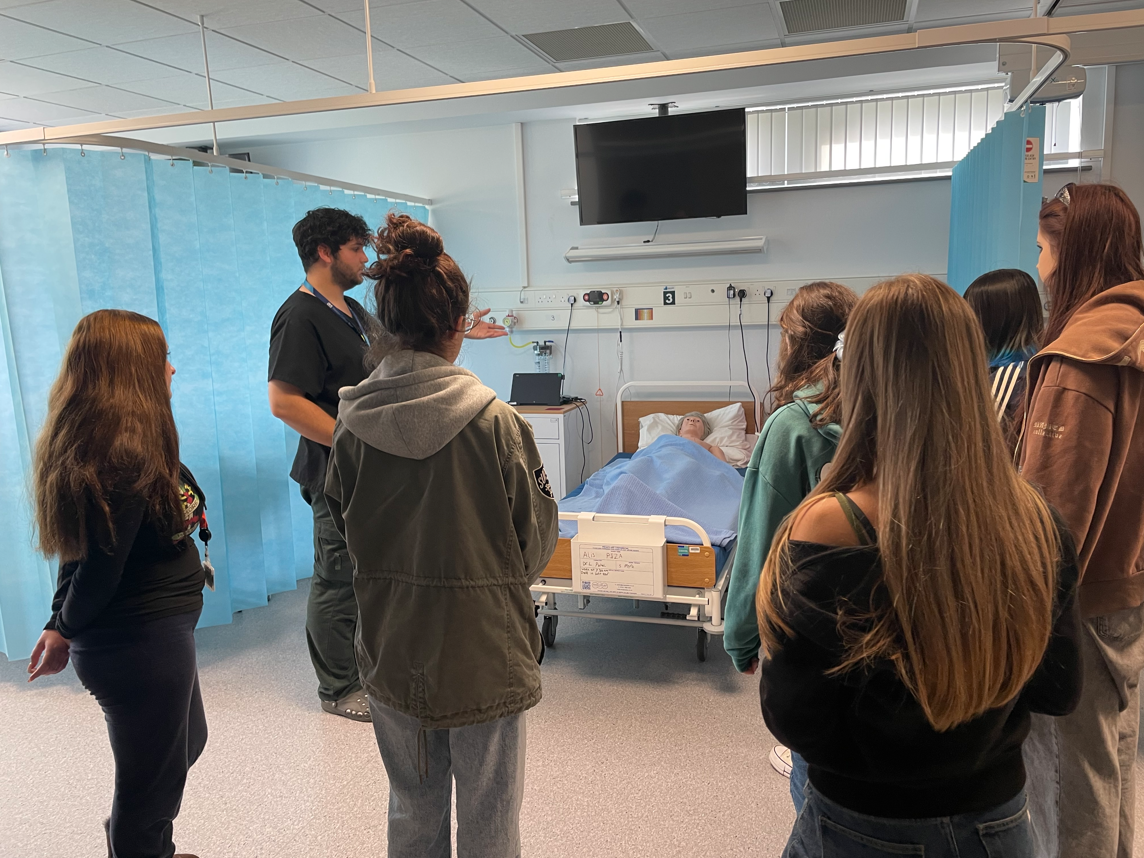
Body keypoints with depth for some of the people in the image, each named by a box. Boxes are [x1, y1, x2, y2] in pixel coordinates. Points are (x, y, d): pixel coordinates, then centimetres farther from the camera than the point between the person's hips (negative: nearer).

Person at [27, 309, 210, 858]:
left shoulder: (87, 439, 5)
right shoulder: (124, 453, -26)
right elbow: (99, 566, -23)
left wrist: (64, 625, 5)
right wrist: (65, 631, -6)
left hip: (153, 633, 10)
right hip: (142, 643, -10)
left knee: (186, 743, 29)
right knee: (152, 784, 10)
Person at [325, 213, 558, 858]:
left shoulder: (353, 421, -9)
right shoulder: (495, 421, -20)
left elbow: (343, 526, 6)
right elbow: (538, 543, -10)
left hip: (391, 652, 4)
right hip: (483, 653, -4)